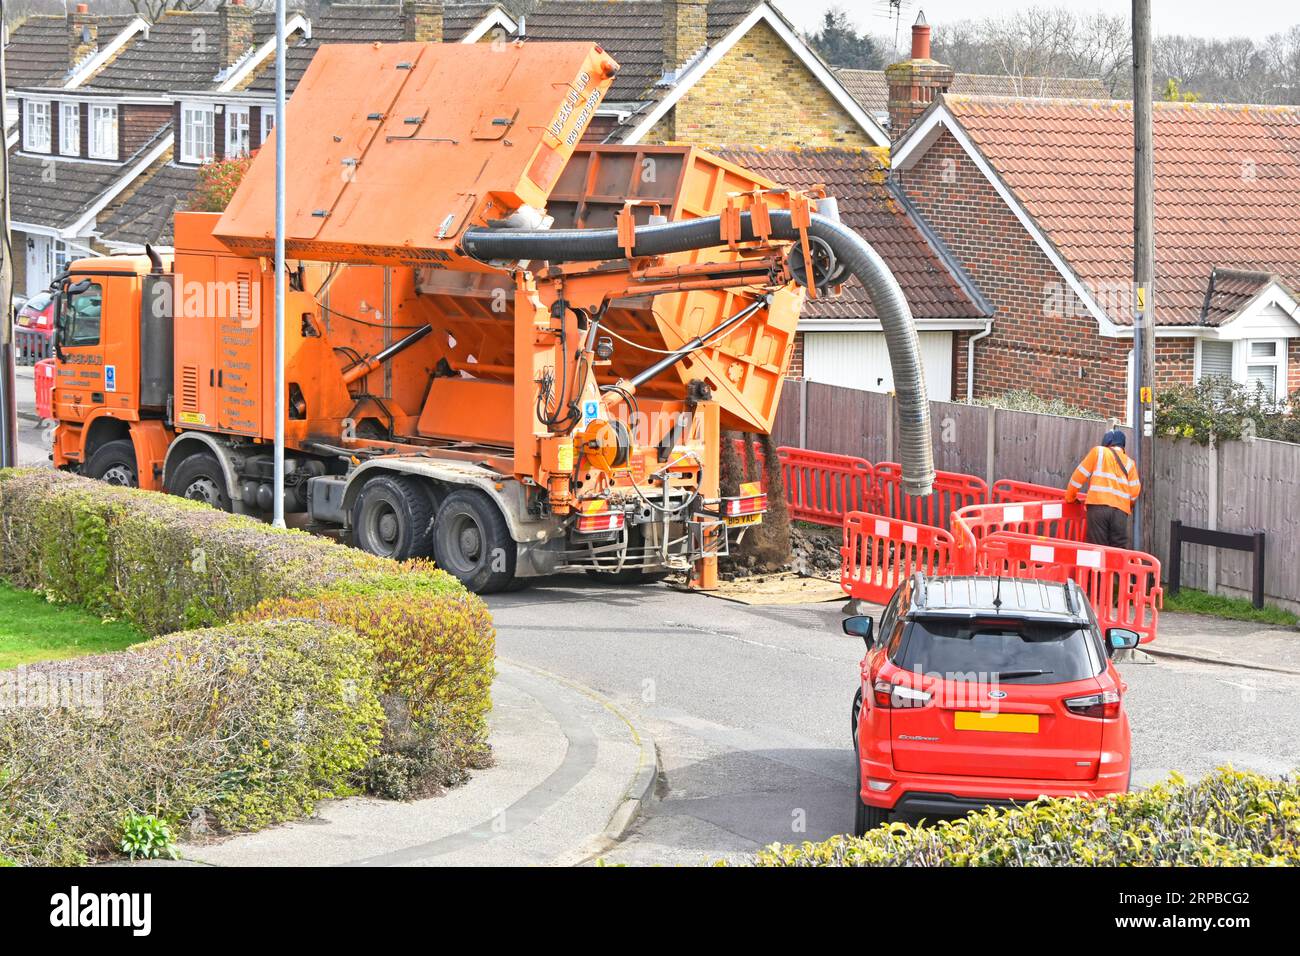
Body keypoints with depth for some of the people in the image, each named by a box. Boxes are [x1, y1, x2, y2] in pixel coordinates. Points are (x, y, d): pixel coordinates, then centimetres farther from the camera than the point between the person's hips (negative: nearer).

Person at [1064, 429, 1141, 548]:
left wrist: (1070, 498, 22)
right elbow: (1134, 491, 11)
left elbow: (1080, 475, 10)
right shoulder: (1129, 462, 19)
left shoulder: (1098, 452, 12)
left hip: (1098, 505, -2)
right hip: (1121, 511, 2)